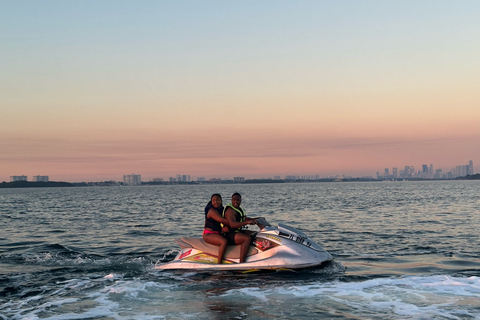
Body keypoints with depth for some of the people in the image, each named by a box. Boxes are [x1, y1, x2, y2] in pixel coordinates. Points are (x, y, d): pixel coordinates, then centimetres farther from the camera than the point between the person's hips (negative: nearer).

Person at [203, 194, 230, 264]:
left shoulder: (222, 209, 13)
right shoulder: (212, 210, -15)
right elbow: (221, 220, -26)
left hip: (219, 233, 10)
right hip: (209, 234, -10)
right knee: (224, 242, -33)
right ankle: (219, 263, -29)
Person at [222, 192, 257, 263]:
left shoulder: (239, 209, 16)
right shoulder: (230, 210, -17)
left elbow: (244, 219, 30)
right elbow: (232, 224, -33)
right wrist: (247, 222, -42)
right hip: (230, 234, -11)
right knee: (247, 238, -33)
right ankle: (241, 263, -37)